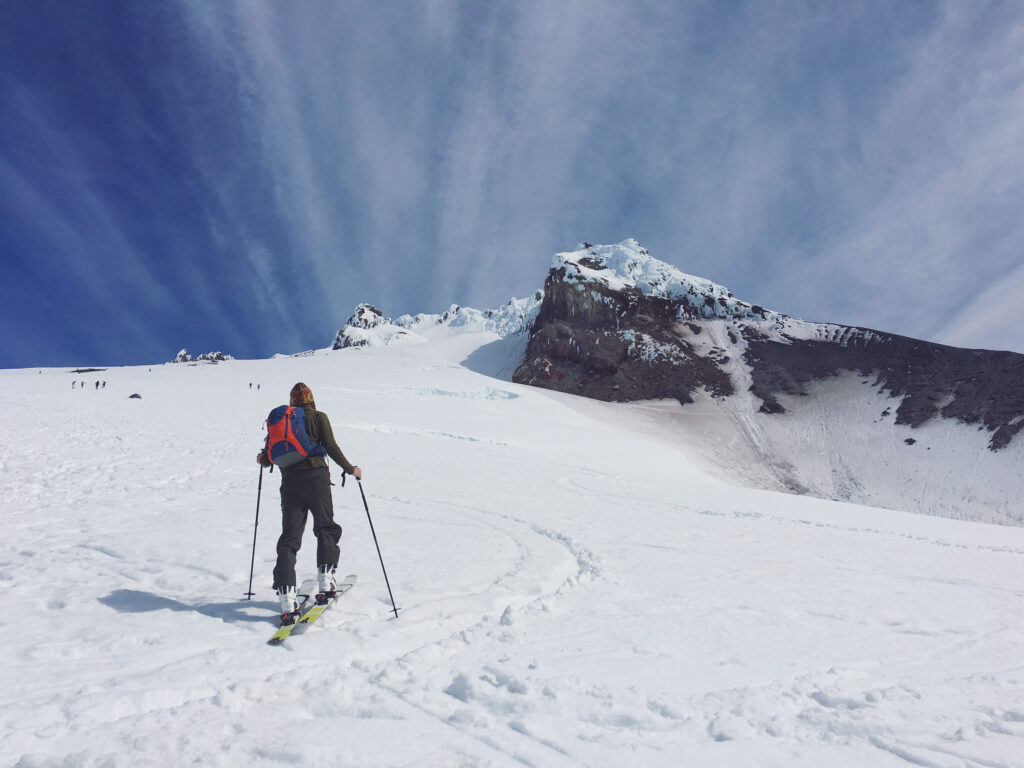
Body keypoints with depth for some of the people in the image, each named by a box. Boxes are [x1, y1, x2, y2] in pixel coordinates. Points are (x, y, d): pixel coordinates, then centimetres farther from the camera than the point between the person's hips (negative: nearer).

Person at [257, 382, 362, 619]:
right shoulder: (319, 417, 2)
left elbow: (270, 456, 9)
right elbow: (331, 447, -4)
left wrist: (262, 459, 33)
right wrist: (350, 469, 9)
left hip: (289, 481, 3)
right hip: (316, 477, -3)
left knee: (289, 536, 2)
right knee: (325, 527, 13)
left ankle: (286, 593, -6)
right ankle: (325, 576, 0)